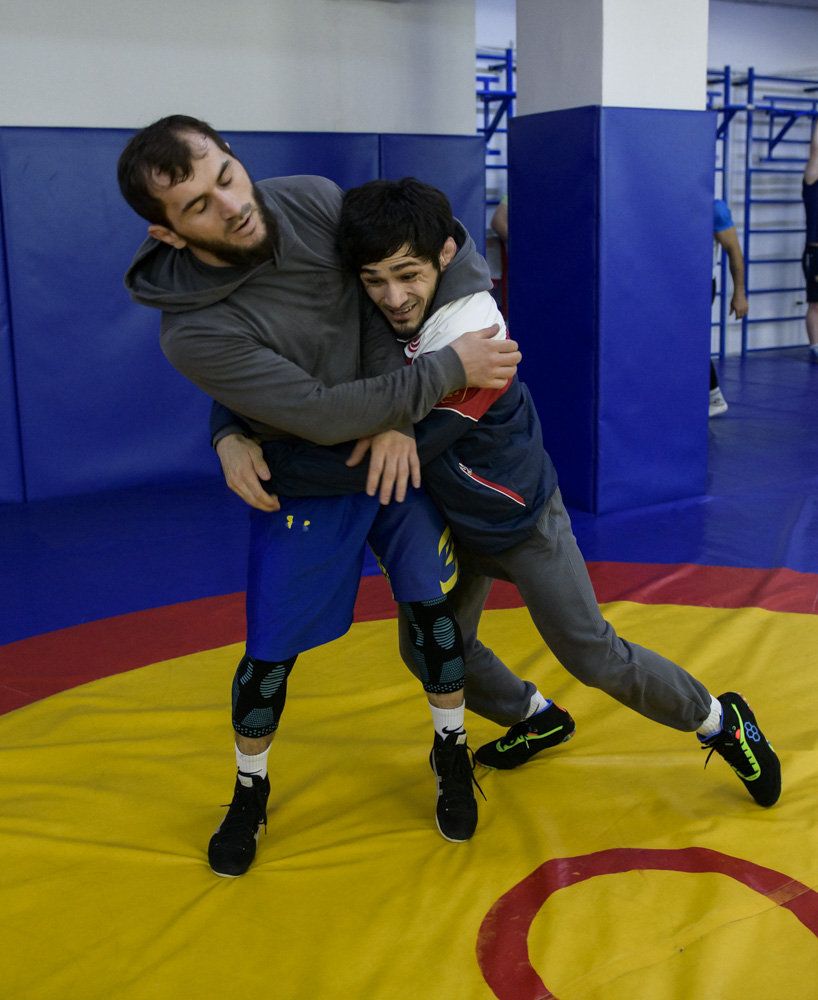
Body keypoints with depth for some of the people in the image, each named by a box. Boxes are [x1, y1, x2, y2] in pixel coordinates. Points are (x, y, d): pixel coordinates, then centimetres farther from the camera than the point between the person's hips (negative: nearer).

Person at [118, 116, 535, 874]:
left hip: (398, 447, 4)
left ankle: (450, 750, 32)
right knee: (269, 652, 4)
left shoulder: (313, 202, -17)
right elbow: (323, 415, -30)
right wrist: (451, 369, -28)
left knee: (434, 606, 5)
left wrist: (399, 419, -17)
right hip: (306, 484, -3)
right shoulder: (194, 334, -29)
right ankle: (249, 791, 32)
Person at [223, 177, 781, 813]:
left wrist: (270, 463, -31)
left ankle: (721, 721, 26)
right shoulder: (364, 316, -16)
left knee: (592, 655, 1)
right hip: (450, 520, 6)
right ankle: (540, 718, 40)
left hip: (521, 523, -6)